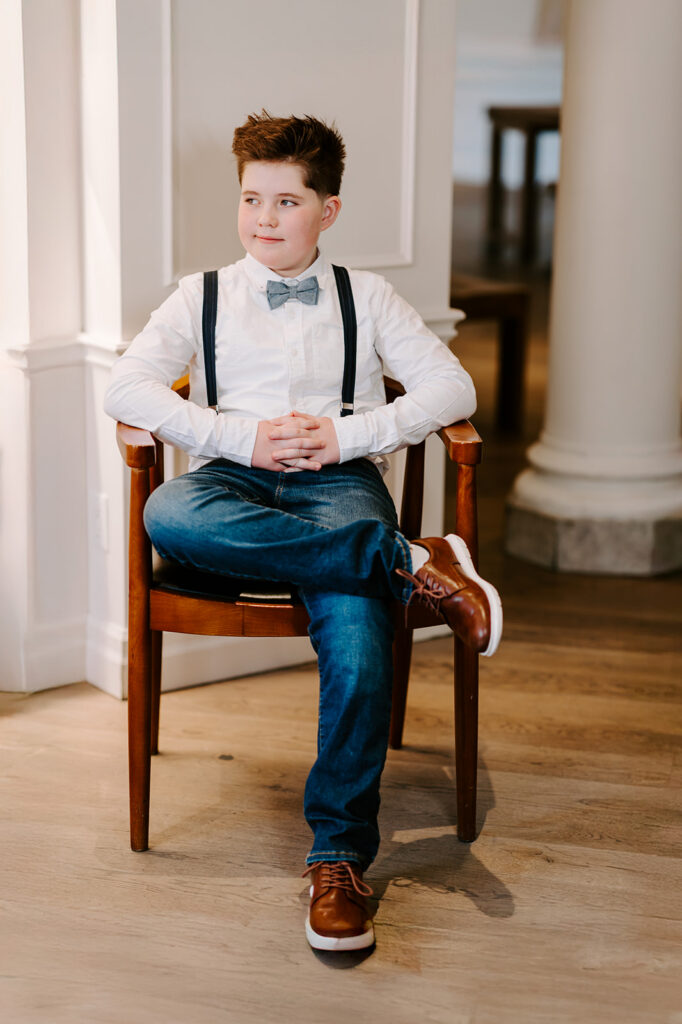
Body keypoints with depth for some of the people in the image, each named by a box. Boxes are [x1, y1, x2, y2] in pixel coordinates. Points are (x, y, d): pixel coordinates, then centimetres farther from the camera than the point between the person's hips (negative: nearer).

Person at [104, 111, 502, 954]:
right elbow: (124, 389, 4)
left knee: (355, 627, -34)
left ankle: (338, 858, -27)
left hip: (339, 481, -1)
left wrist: (346, 435, -7)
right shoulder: (202, 297, 20)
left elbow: (452, 388, 9)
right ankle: (410, 563, -33)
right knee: (169, 516, -38)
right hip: (234, 476, 1)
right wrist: (242, 436, -10)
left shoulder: (366, 298, 21)